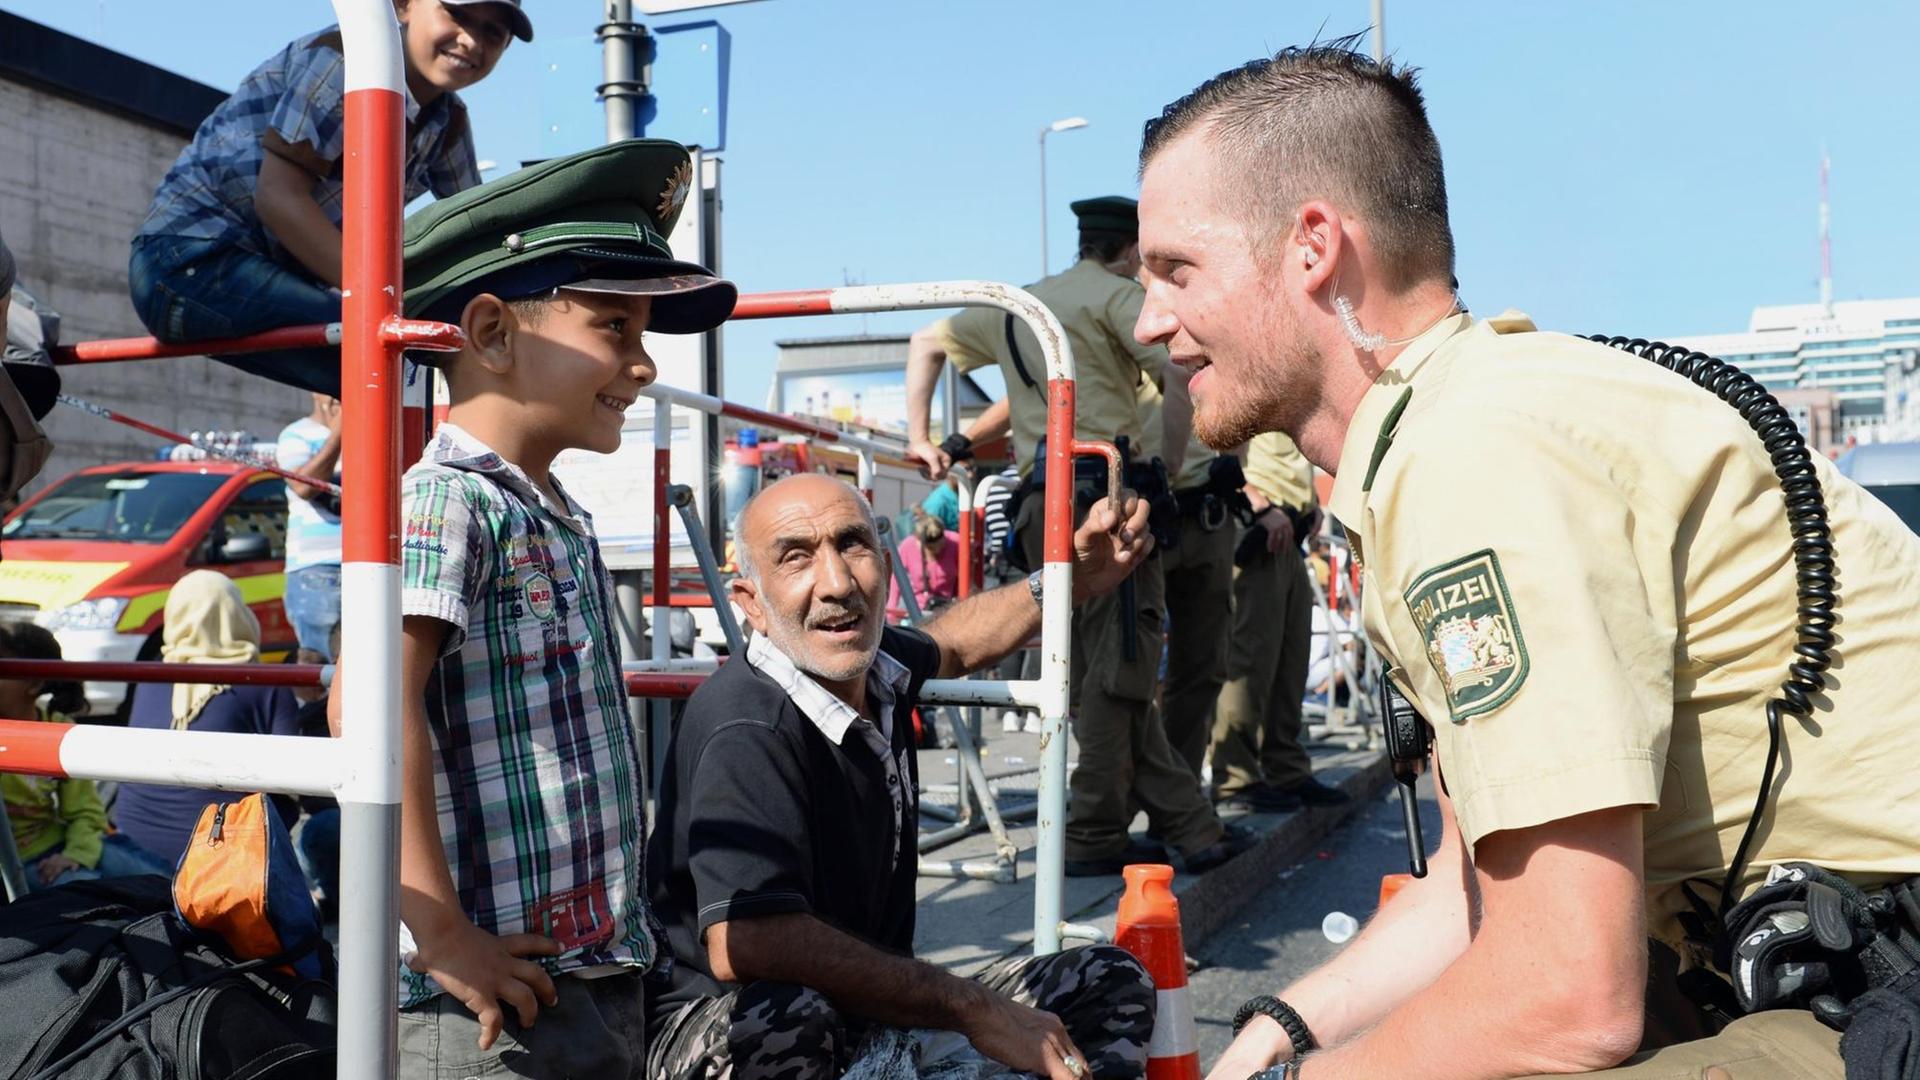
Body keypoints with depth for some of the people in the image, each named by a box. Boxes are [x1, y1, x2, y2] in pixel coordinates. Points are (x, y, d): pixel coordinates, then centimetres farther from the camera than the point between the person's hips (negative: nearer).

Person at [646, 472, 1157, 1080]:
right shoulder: (747, 732, -27)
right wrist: (977, 1012, -33)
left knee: (1111, 981, 6)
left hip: (874, 1015, 9)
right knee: (775, 1022, -42)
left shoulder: (877, 664, -1)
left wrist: (1069, 584, 11)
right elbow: (745, 944, -41)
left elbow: (949, 646, 25)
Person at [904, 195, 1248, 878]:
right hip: (1104, 494, -8)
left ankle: (1187, 825, 11)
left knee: (1106, 671, 7)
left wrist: (918, 438, 28)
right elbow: (1182, 373, -13)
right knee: (1118, 670, -4)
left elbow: (925, 343, 32)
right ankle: (1093, 837, -2)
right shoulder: (1115, 294, 2)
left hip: (1039, 505, 8)